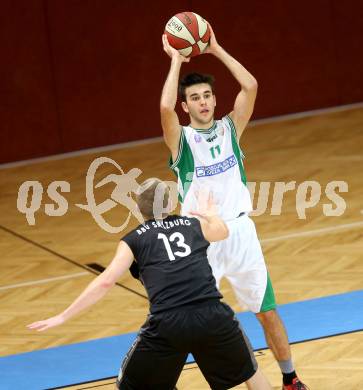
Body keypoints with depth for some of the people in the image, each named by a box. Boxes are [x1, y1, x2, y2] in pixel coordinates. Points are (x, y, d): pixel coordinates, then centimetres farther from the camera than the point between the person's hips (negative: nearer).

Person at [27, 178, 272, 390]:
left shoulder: (134, 240, 13)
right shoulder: (194, 225, 20)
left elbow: (106, 282, 1)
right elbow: (223, 230, 44)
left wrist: (64, 317, 5)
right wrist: (210, 215, 68)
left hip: (168, 324, -2)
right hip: (212, 316, 2)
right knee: (248, 368, 28)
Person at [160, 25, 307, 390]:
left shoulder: (230, 128, 5)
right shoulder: (181, 139, -4)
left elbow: (250, 86, -9)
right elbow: (165, 106, -24)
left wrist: (216, 50, -6)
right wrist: (176, 60, -14)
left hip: (240, 231, 3)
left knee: (267, 311, 12)